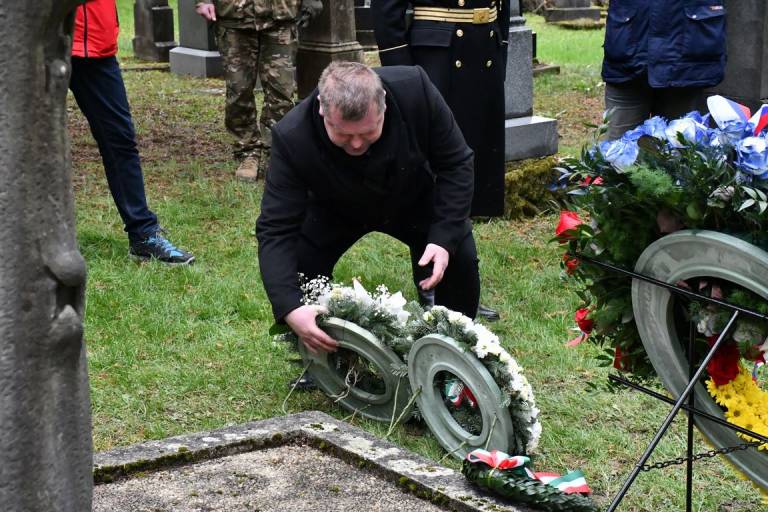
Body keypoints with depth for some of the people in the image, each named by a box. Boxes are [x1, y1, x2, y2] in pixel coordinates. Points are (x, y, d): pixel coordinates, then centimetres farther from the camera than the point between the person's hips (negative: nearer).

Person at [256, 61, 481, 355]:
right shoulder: (291, 138, -38)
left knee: (460, 259, -15)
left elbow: (455, 164, -22)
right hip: (334, 213, -1)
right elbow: (276, 230, -35)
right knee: (295, 270, -18)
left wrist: (444, 238, -32)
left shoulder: (416, 89, -37)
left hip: (414, 201, 1)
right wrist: (290, 308, -49)